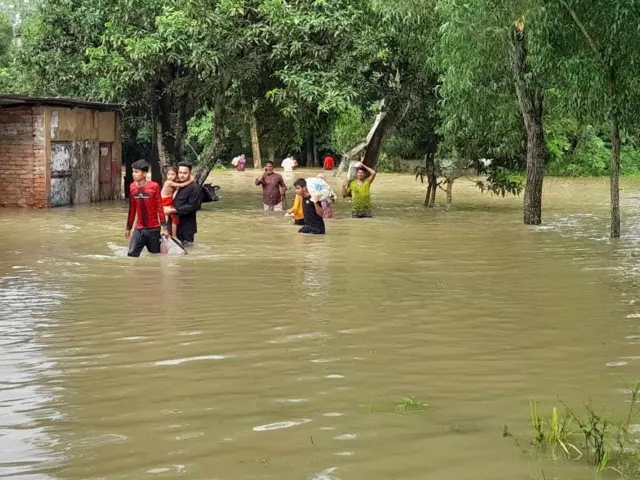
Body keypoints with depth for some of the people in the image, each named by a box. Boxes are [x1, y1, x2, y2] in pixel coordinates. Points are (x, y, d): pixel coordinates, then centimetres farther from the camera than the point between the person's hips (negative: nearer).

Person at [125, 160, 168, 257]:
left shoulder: (154, 186, -10)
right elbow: (132, 209, 12)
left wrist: (163, 227, -13)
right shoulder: (132, 187, 3)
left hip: (153, 229, -3)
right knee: (132, 254, -10)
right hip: (139, 229, 3)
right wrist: (128, 228, 14)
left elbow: (160, 208, -9)